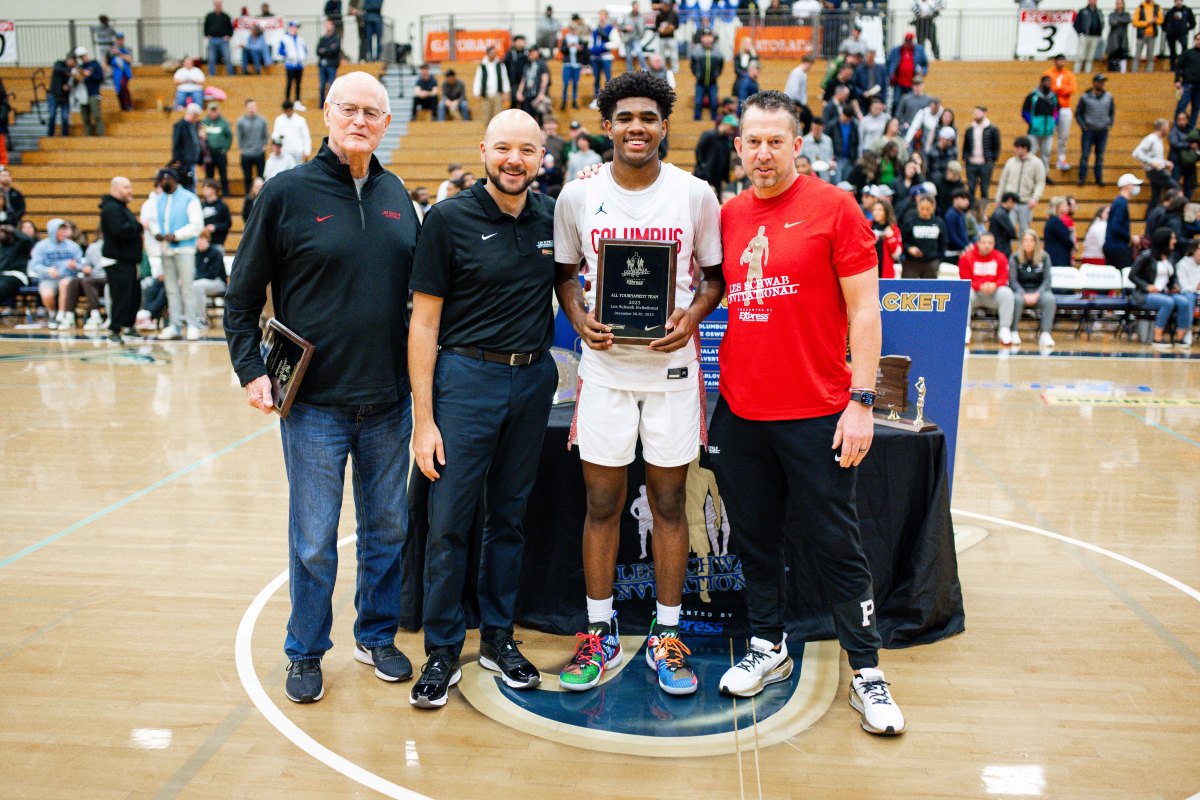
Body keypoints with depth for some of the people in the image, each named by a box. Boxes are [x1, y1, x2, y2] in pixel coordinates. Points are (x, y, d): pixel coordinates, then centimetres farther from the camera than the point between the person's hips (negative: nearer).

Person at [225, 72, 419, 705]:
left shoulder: (396, 195, 7)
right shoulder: (287, 192, -4)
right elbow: (242, 295, 0)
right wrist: (251, 372, -7)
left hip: (390, 399, 4)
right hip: (314, 399, -3)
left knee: (388, 528, 14)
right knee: (314, 539, 6)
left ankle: (376, 635, 33)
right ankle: (305, 652, 26)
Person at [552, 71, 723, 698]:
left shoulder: (695, 195, 0)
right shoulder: (578, 196, 3)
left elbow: (714, 274, 7)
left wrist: (691, 318, -12)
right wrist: (579, 317, -7)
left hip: (671, 367, 0)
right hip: (604, 367, 1)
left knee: (668, 503, 7)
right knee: (602, 503, 7)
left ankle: (666, 636, 23)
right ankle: (600, 634, 23)